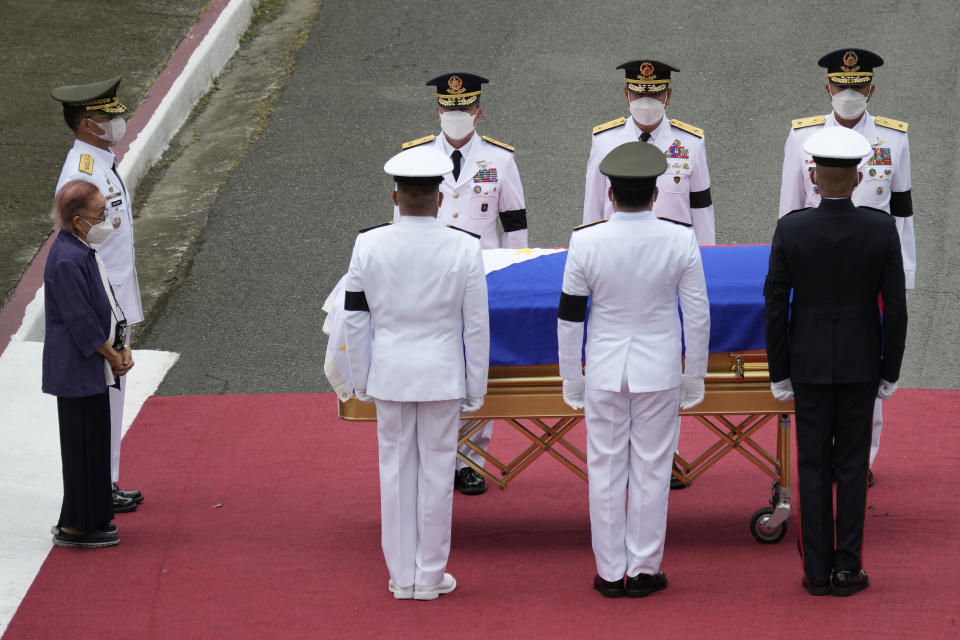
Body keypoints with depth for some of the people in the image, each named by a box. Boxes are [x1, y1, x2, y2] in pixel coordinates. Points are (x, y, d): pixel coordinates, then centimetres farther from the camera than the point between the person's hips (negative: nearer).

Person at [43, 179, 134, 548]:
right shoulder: (67, 260, -22)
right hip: (77, 369, -10)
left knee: (92, 443, 16)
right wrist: (113, 356, -11)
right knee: (84, 444, -3)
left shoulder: (82, 251, 10)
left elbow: (105, 306, 17)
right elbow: (80, 322, -22)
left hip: (90, 368, 10)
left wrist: (121, 349, 8)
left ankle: (89, 519, 24)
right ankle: (75, 527, 4)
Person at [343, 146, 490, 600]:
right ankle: (430, 576, 12)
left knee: (395, 468, 9)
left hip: (389, 373, 1)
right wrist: (476, 389, 6)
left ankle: (401, 577, 15)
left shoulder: (368, 246, -6)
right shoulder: (464, 249, -9)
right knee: (437, 468, 7)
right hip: (441, 374, -1)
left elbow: (355, 321, 1)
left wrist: (361, 381, 12)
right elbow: (476, 326, -4)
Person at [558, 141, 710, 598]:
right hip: (659, 372, 0)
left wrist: (570, 376, 7)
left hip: (604, 371, 0)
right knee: (651, 470, 8)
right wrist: (695, 375, 8)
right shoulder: (680, 241, -10)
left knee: (606, 471, 8)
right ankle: (644, 571, 12)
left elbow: (569, 316, -4)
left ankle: (611, 572, 13)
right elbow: (698, 314, -4)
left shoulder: (586, 242, -11)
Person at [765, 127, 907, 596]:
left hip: (809, 363, 0)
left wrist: (779, 374, 2)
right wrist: (890, 372, 4)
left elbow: (775, 307, -9)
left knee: (813, 467, 8)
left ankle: (817, 571, 9)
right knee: (852, 465, 9)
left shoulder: (791, 230, -15)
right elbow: (895, 307, -8)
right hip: (861, 364, 0)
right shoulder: (882, 229, -13)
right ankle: (847, 569, 10)